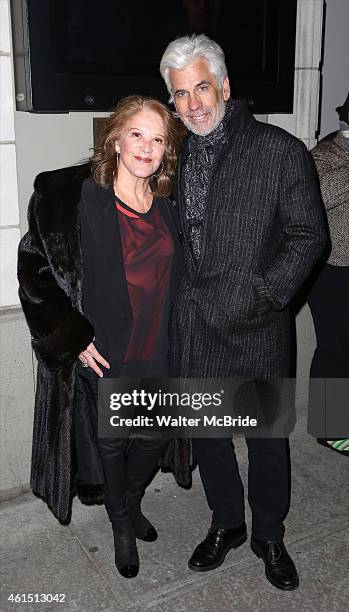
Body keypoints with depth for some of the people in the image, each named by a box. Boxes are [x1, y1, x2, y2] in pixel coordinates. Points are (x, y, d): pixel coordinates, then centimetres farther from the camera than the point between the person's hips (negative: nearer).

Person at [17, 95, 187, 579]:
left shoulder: (169, 206, 3)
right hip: (104, 356, -4)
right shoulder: (73, 198, -13)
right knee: (111, 442, 13)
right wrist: (73, 337, -14)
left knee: (155, 438, 17)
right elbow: (35, 268, -12)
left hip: (159, 354, 5)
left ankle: (131, 503, 48)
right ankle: (121, 524, 41)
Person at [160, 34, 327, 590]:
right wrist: (181, 293, 1)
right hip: (193, 327, 4)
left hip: (257, 329, -4)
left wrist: (262, 293, -16)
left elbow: (308, 235, -6)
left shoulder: (281, 151, -7)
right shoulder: (175, 156, 7)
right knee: (206, 431, 17)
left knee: (268, 438, 12)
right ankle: (226, 523, 41)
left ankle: (269, 537, 36)